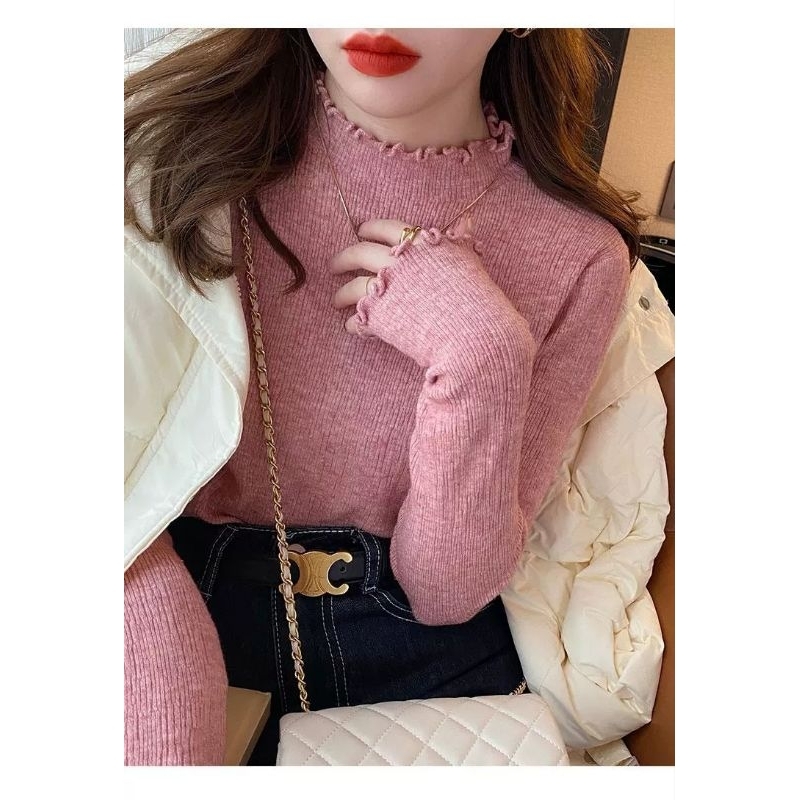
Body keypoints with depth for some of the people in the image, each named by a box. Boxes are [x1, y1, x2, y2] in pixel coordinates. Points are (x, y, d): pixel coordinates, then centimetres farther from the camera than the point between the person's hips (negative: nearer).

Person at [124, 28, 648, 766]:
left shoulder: (579, 253, -10)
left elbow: (445, 591, -9)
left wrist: (481, 357, -23)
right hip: (178, 619, 1)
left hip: (425, 663, 0)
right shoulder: (176, 141, -10)